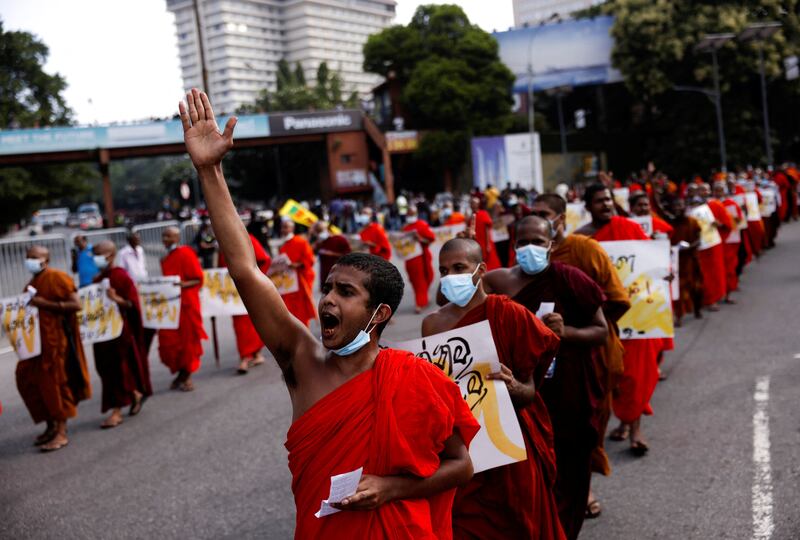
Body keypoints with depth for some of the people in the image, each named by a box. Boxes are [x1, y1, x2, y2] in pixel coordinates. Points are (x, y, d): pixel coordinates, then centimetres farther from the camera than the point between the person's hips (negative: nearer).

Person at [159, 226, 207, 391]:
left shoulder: (185, 253, -8)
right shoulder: (165, 259, 15)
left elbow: (198, 279, -12)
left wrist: (183, 284, -26)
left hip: (186, 303, -7)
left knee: (187, 339, 2)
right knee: (169, 340, 6)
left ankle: (187, 376, 12)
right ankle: (181, 374, 20)